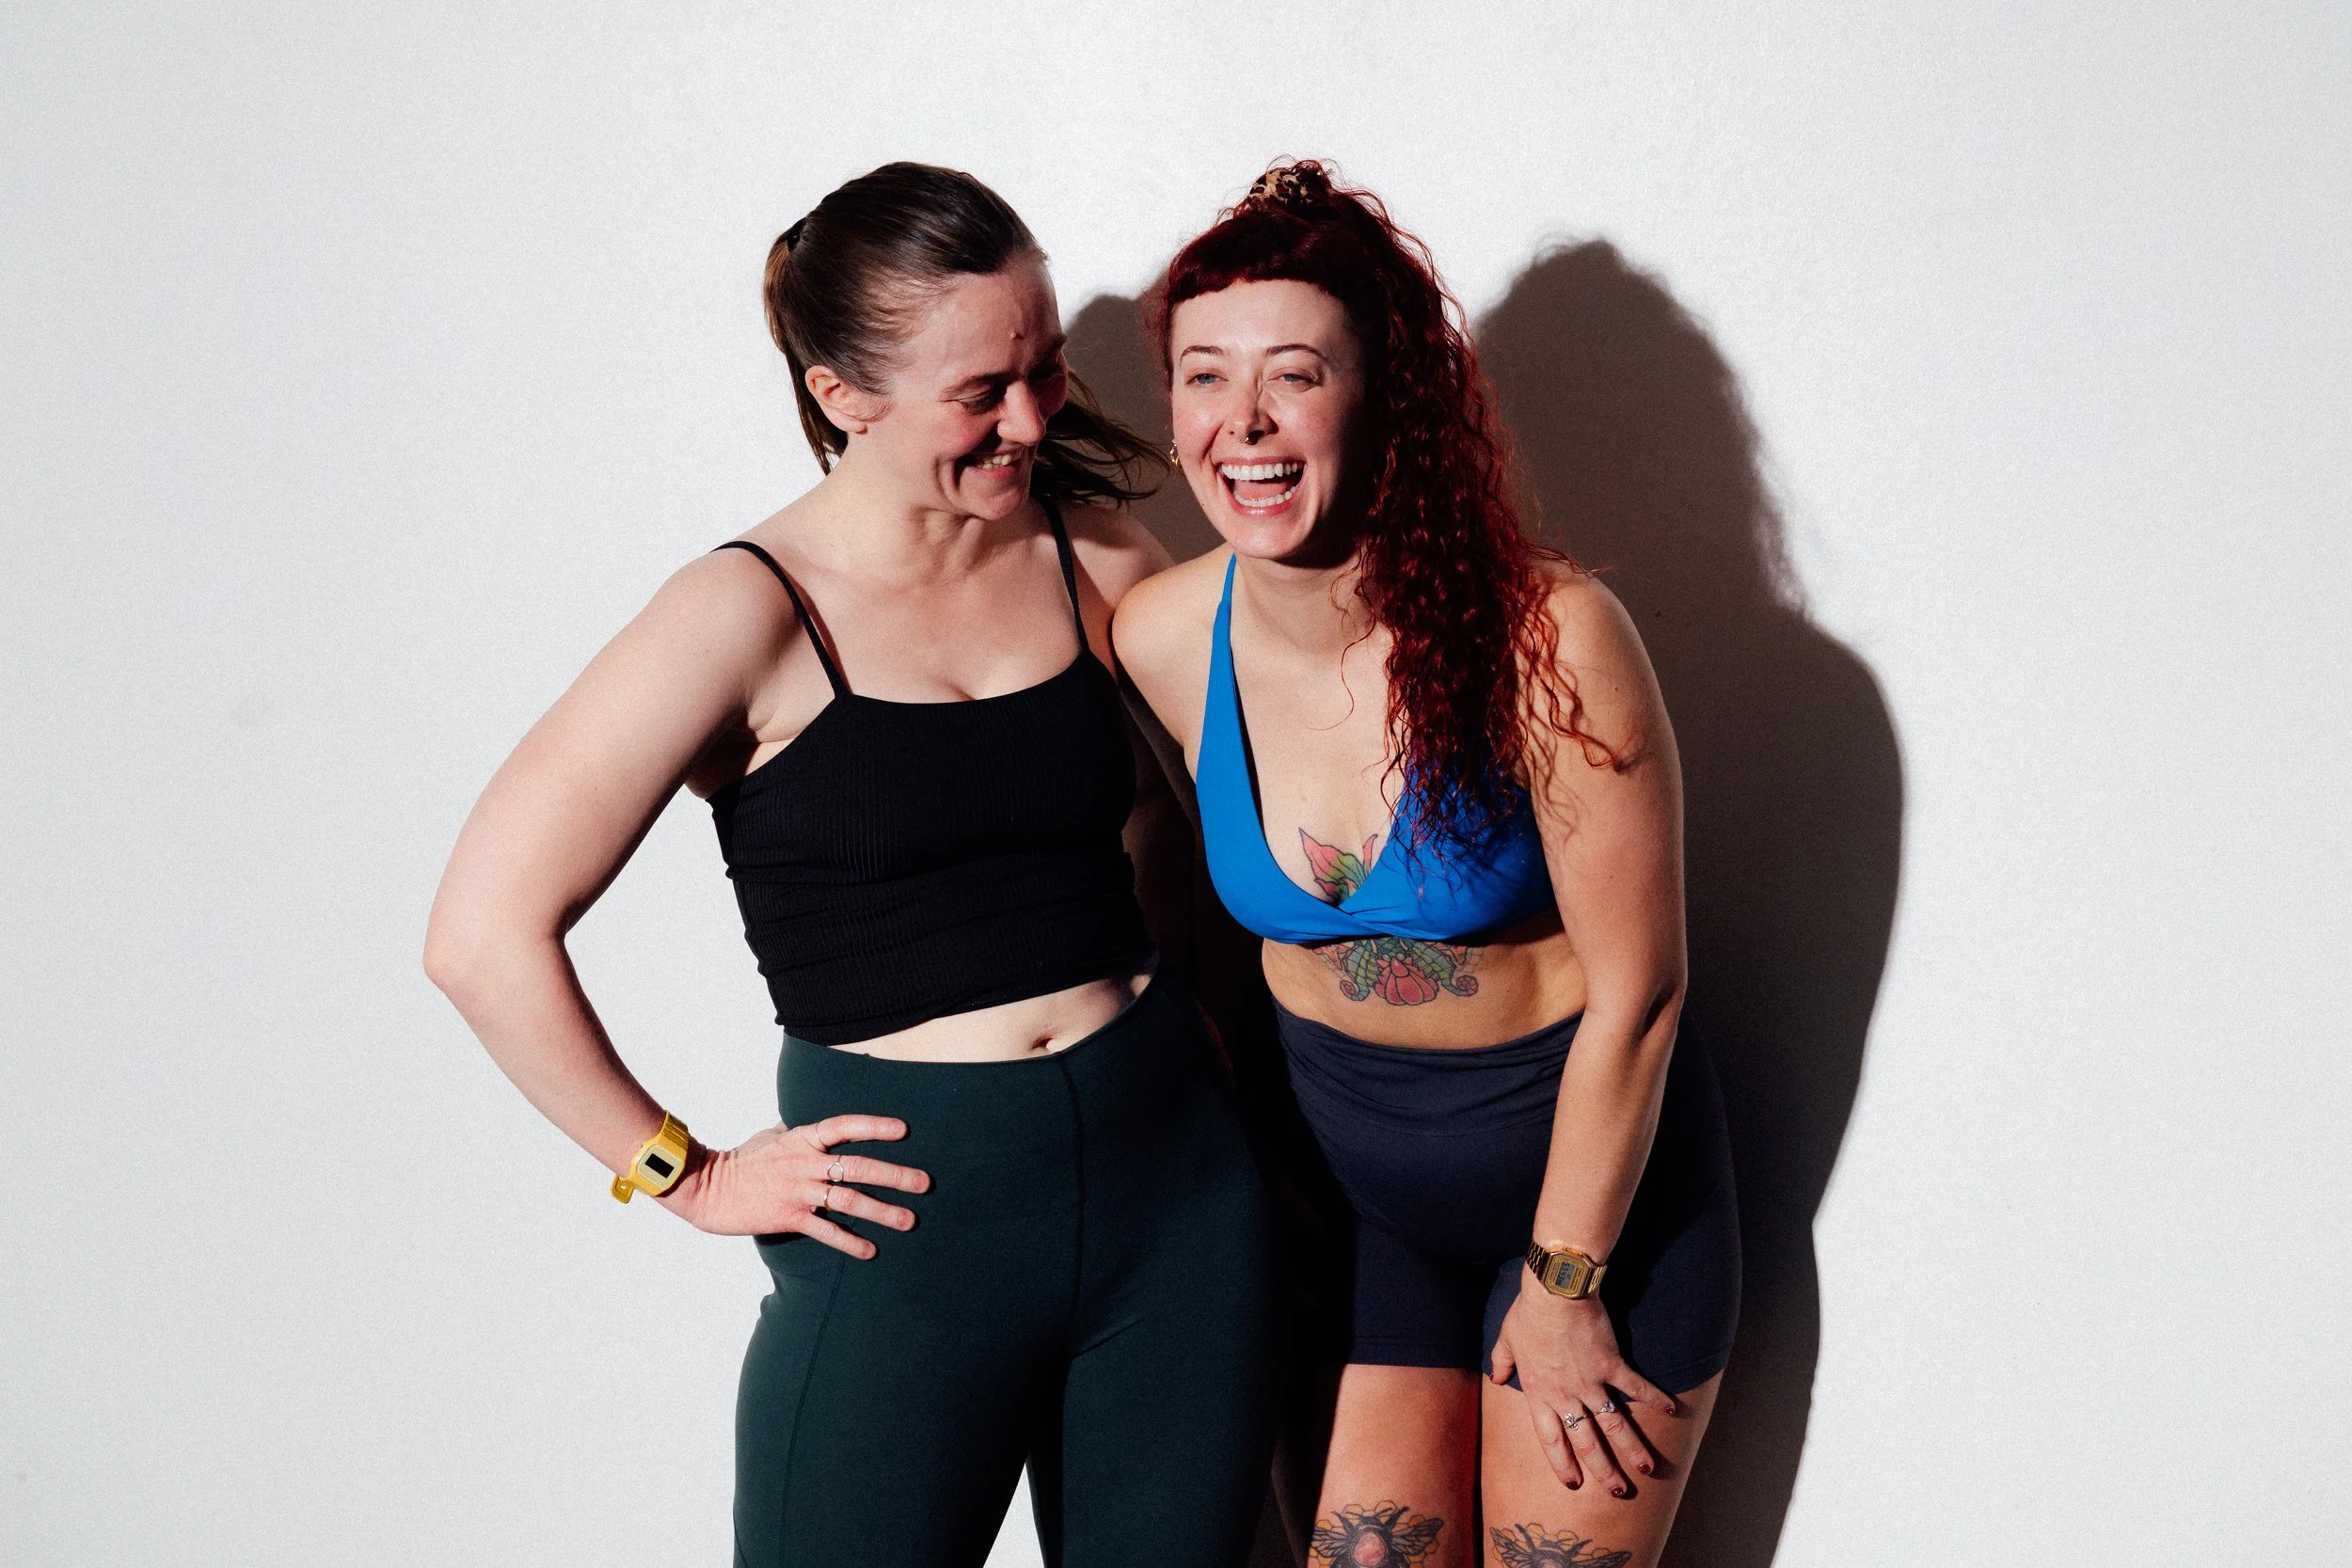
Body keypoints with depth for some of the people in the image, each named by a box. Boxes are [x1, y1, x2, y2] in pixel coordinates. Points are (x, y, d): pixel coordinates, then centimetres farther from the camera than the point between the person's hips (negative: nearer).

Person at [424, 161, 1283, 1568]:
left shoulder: (1098, 565, 3)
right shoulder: (755, 617, -11)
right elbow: (484, 936, -14)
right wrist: (684, 1176, -8)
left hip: (1177, 1193, 4)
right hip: (906, 1221, -4)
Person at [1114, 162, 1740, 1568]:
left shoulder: (1547, 637, -25)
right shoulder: (1159, 642, -12)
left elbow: (1633, 993, -17)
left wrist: (1562, 1286, -10)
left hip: (1594, 1164, -3)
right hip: (1352, 1180, 3)